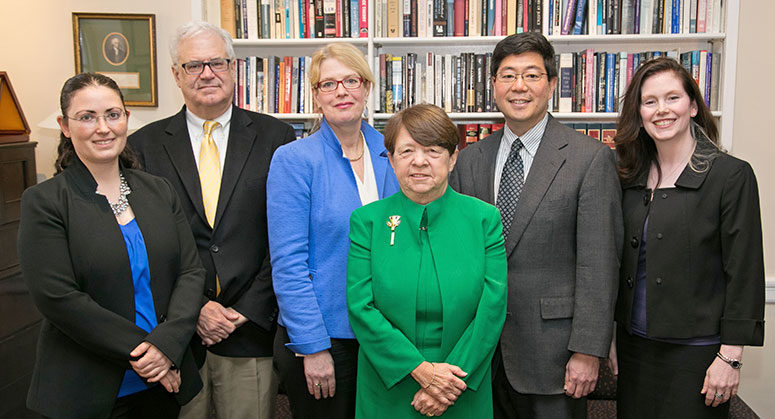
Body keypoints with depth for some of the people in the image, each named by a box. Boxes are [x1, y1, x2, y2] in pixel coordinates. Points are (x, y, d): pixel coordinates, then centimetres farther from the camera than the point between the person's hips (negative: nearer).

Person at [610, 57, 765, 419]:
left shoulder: (732, 175, -8)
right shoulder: (631, 177, 6)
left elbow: (744, 273, -10)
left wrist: (730, 357, -13)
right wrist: (614, 340, 11)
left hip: (695, 350, -5)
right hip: (634, 344, 5)